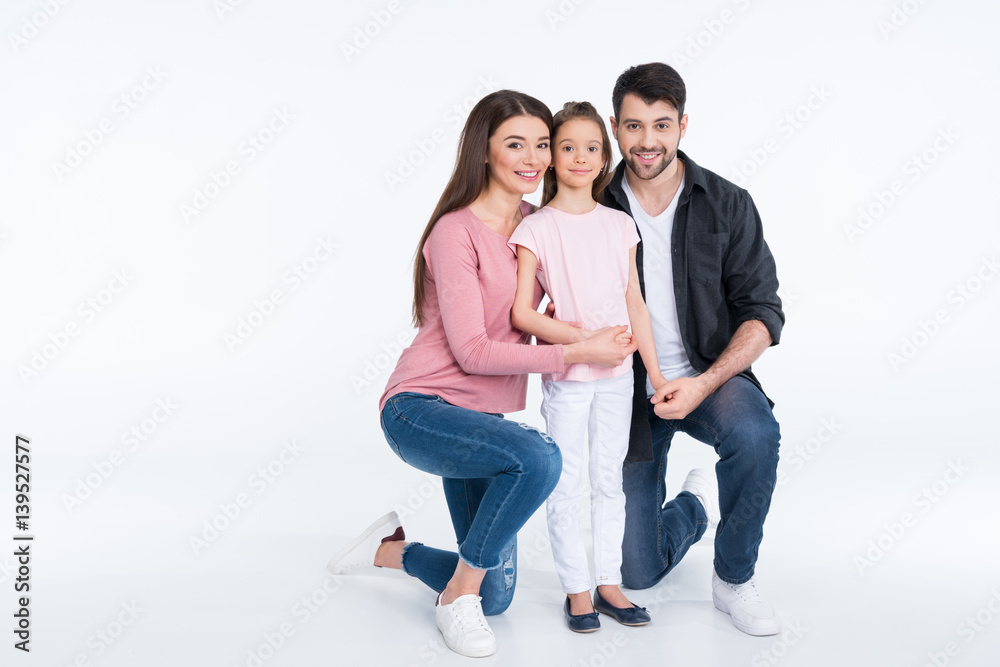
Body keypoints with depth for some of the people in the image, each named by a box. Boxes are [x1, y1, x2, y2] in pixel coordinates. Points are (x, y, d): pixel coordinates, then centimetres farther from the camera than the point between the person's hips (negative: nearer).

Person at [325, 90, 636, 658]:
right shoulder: (457, 231, -14)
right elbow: (471, 351, -20)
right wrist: (575, 354, -22)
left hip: (483, 419, 7)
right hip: (420, 410, -7)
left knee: (496, 597, 5)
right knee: (540, 457, -36)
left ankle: (392, 550, 33)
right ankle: (456, 597, -14)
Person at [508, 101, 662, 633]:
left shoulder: (620, 226, 5)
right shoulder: (536, 229, -6)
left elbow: (635, 305, 7)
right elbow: (522, 313, -11)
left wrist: (656, 373, 6)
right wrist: (581, 338, -19)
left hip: (616, 374, 4)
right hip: (565, 374, -3)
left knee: (609, 479, 11)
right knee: (565, 484, 2)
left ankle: (608, 583, 22)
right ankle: (576, 589, 15)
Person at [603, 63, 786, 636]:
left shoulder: (728, 204, -7)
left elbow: (763, 310, -9)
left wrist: (704, 383, -23)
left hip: (708, 375, -1)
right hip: (629, 391, 1)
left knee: (756, 433, -38)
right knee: (638, 572, -1)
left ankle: (735, 579, -10)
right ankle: (698, 504, 36)